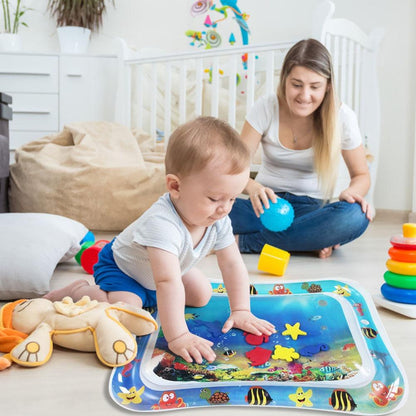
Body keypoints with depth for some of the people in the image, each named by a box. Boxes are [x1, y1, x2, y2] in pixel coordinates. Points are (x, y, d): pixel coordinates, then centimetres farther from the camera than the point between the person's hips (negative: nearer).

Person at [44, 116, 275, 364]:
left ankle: (147, 297, 29)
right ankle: (80, 292, 0)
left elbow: (233, 265, -12)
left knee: (202, 295, 11)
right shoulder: (162, 224, -45)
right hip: (120, 268, -7)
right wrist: (178, 337, -52)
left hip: (154, 274, 8)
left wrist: (241, 311, -16)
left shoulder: (219, 221, -20)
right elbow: (168, 283, -50)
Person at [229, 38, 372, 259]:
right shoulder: (266, 108, -7)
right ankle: (309, 241, -23)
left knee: (355, 217, -35)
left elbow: (361, 175, 5)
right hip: (267, 203, 0)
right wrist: (252, 187, -34)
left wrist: (351, 192, -20)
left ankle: (243, 242, -27)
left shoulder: (341, 117, -7)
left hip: (312, 208, 1)